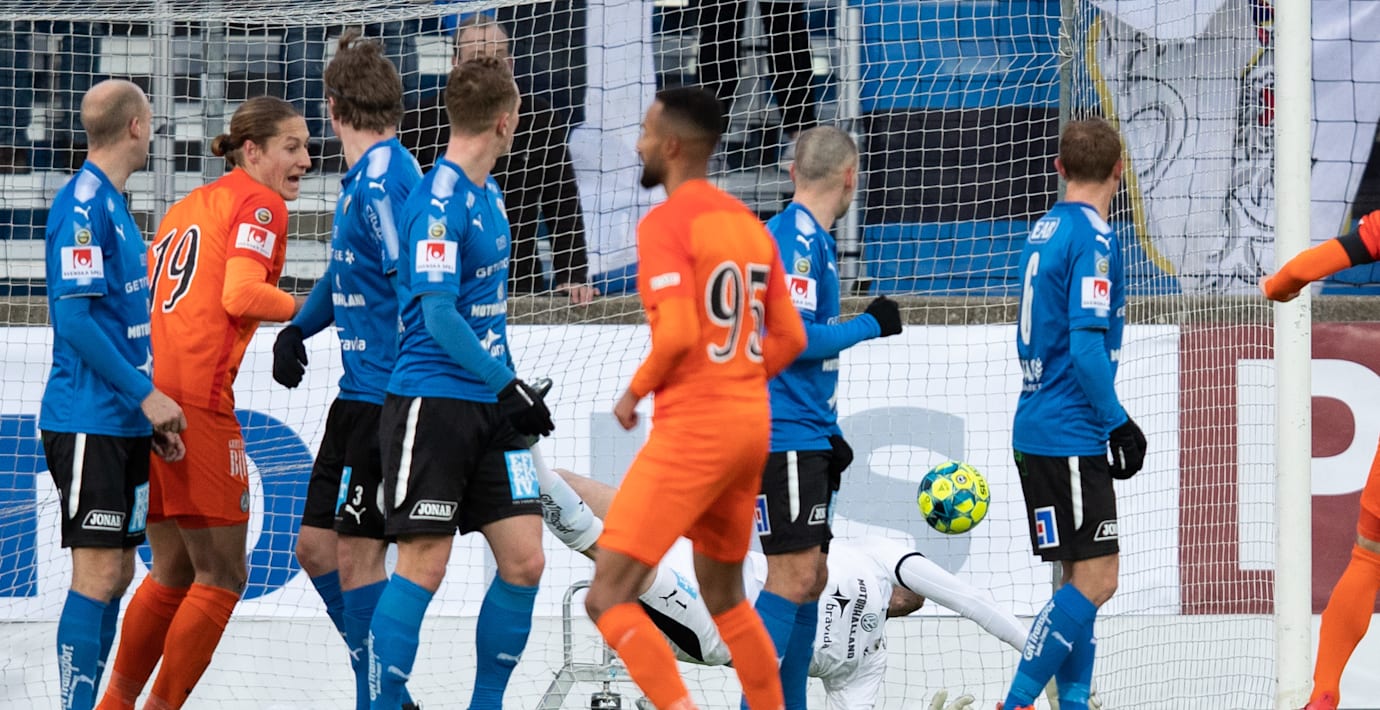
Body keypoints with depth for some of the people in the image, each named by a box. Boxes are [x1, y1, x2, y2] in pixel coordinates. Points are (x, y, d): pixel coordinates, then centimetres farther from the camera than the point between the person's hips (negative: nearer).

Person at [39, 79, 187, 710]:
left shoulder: (113, 203, 16)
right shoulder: (82, 203, -13)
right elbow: (74, 317, -20)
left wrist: (153, 416, 18)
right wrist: (146, 395, -17)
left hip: (123, 423, 9)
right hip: (87, 420, -9)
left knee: (117, 573, 9)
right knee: (97, 572, -11)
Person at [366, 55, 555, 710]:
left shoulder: (486, 195, 13)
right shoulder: (439, 201, -15)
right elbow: (438, 315, -21)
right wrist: (508, 386, -22)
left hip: (489, 409, 8)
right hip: (432, 403, -8)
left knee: (524, 561, 2)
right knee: (423, 568, -8)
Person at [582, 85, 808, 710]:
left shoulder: (666, 223, -11)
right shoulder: (749, 224, 13)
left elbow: (678, 334, -21)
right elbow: (790, 338, 13)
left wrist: (634, 393, -5)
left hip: (692, 428, -8)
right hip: (752, 422, 9)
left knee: (608, 598, -9)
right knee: (725, 598, 22)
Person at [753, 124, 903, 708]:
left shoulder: (812, 239, 17)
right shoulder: (796, 238, -13)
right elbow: (794, 336, -21)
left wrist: (829, 433, 22)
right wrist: (871, 325, -8)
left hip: (808, 439, 10)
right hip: (782, 437, -10)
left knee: (809, 577, 10)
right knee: (792, 577, -13)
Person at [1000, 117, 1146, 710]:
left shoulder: (1043, 232, 13)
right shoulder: (1093, 238, -13)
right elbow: (1086, 344, -21)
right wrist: (1118, 423, -14)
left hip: (1039, 431, 9)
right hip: (1070, 434, -9)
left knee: (1082, 576, 13)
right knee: (1095, 580, -9)